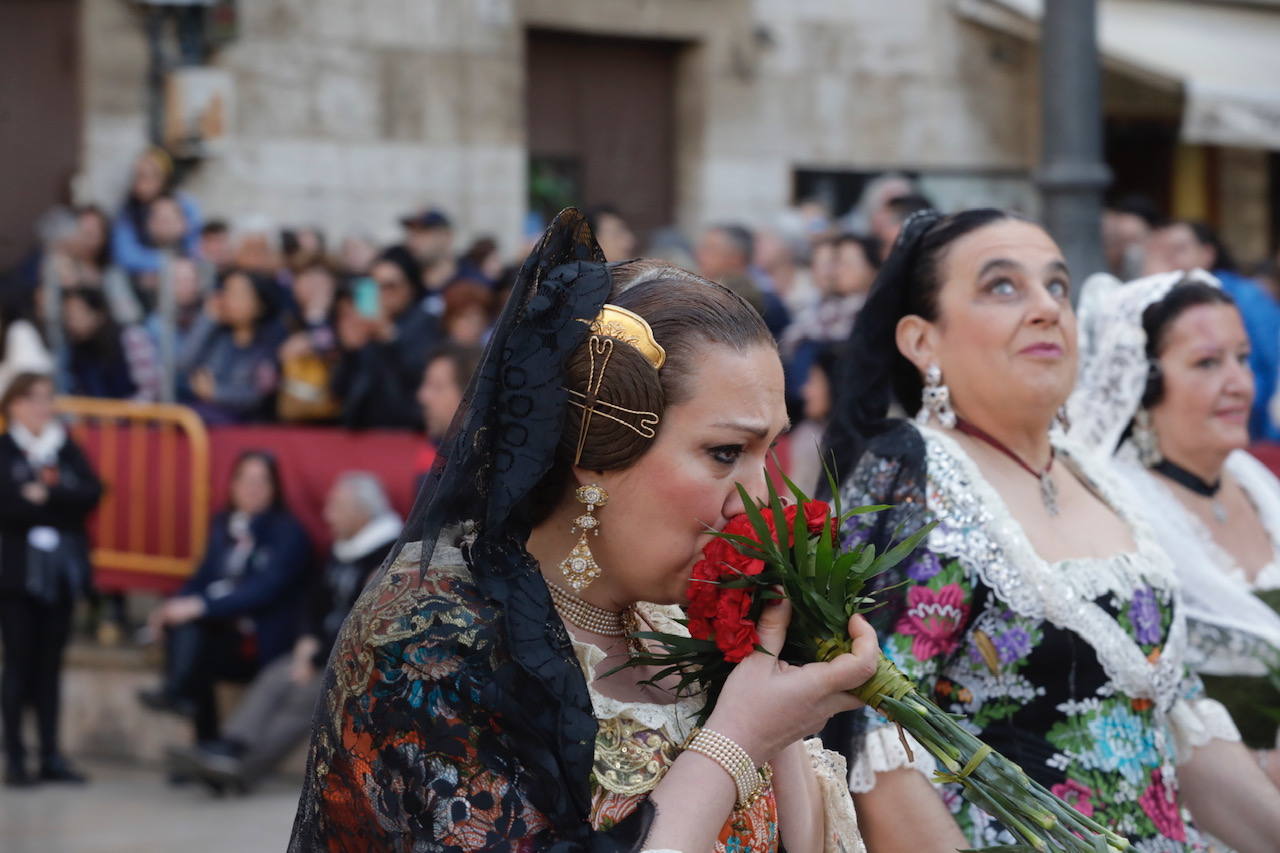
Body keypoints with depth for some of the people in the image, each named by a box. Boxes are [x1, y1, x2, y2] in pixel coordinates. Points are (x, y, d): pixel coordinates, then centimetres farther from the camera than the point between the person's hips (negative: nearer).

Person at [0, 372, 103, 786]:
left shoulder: (67, 449, 10)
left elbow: (91, 494, -4)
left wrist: (44, 495, -14)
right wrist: (60, 504, -11)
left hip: (62, 572, 4)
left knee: (50, 664, 7)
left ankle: (51, 755, 10)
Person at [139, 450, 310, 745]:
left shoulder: (288, 533, -5)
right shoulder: (223, 525, 14)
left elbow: (263, 591, -17)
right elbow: (204, 578, 15)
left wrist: (201, 607, -27)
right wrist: (174, 606, -8)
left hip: (261, 643, -5)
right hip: (217, 628, 5)